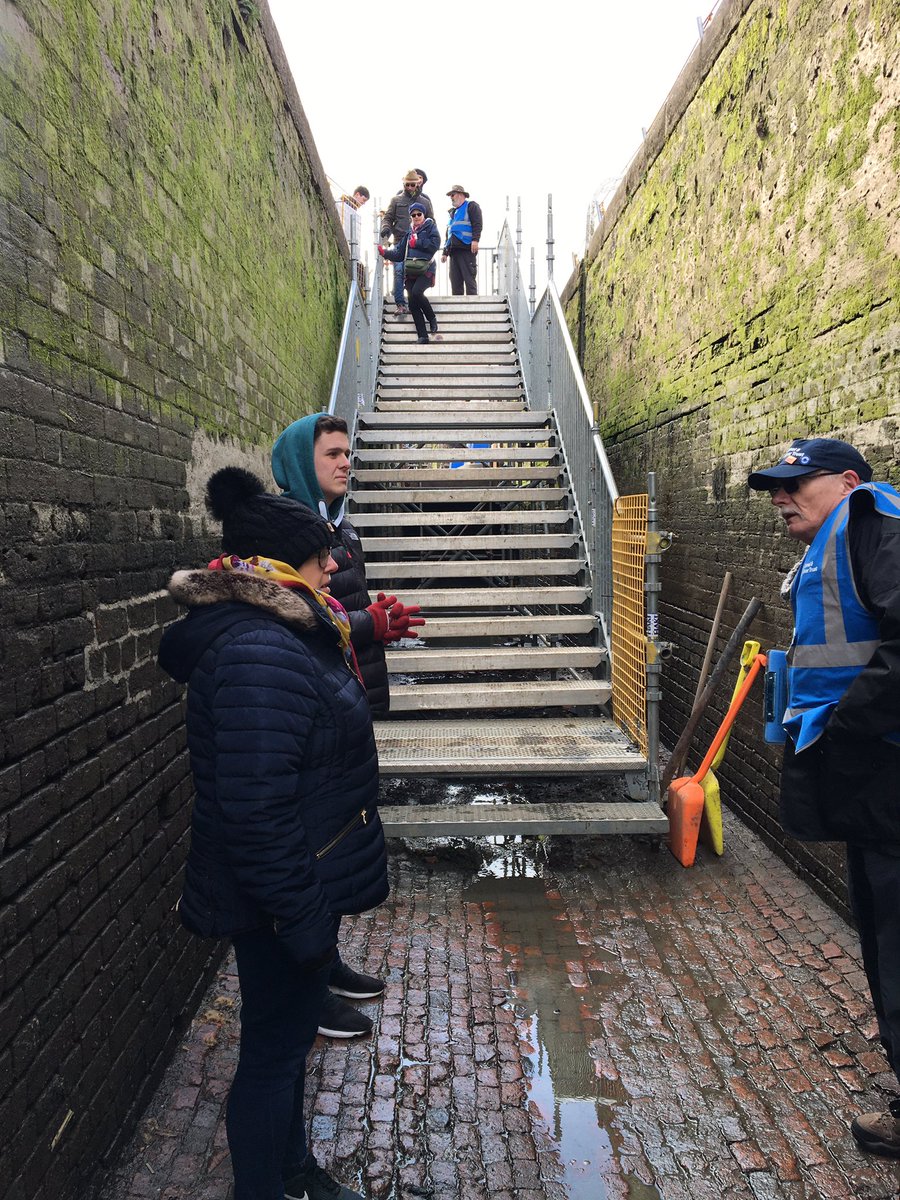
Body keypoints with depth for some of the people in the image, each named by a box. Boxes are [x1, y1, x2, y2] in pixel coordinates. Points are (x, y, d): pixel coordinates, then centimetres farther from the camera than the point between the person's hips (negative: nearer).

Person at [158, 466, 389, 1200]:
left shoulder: (285, 630, 5)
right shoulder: (258, 655, -29)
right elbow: (256, 808, -30)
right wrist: (301, 915, -24)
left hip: (308, 879, 10)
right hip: (282, 896, -10)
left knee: (291, 1033, 27)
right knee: (273, 1049, 11)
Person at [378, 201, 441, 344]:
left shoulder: (430, 227, 10)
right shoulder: (408, 233, 23)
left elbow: (435, 244, -8)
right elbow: (399, 255, 20)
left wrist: (416, 243, -4)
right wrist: (385, 252, 5)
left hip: (425, 270, -5)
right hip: (410, 272, 5)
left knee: (416, 292, -29)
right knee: (413, 304, -6)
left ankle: (432, 318, -7)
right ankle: (422, 336, -4)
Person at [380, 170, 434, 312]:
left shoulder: (425, 202, 15)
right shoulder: (396, 200, 12)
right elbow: (387, 218, 10)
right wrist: (386, 228, -11)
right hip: (400, 241, -1)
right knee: (399, 271, -11)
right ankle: (400, 303, -11)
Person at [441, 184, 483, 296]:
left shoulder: (471, 206, 7)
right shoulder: (453, 212, 31)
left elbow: (477, 224, -7)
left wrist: (475, 240, -21)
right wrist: (445, 252, 23)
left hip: (467, 248, -8)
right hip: (454, 251, 8)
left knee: (469, 278, -12)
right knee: (455, 280, 2)